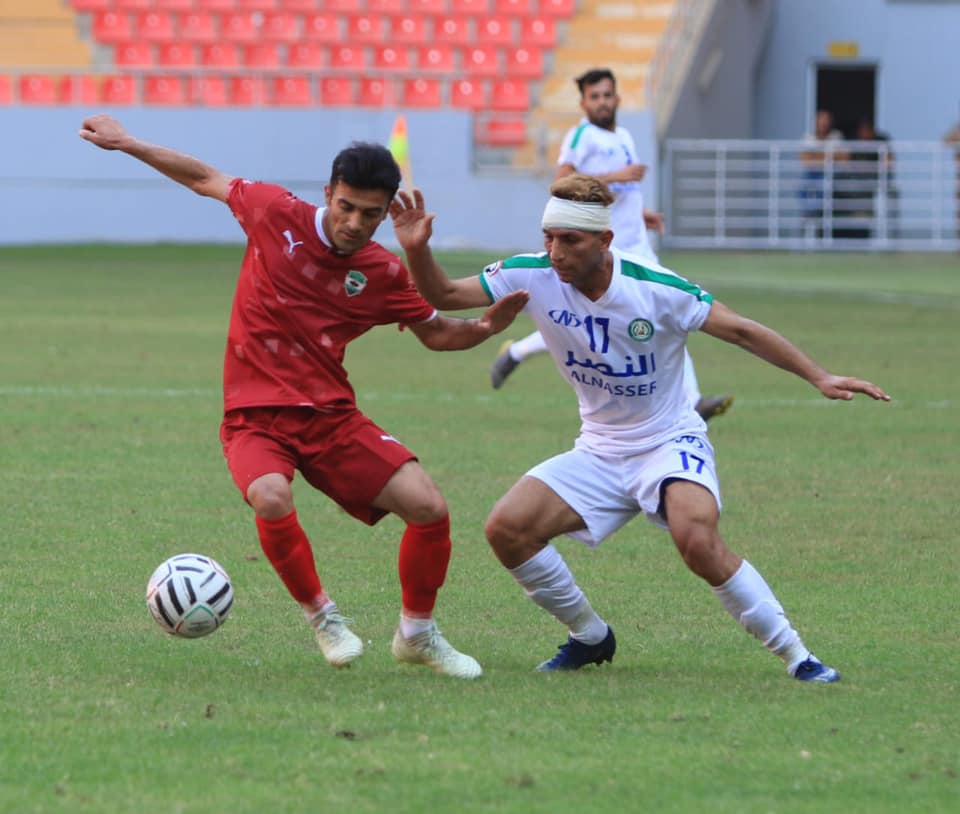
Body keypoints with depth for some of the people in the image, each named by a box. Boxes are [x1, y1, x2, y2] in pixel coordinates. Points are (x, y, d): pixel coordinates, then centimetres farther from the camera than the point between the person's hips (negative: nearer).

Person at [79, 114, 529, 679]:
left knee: (430, 507, -13)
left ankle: (418, 634, 13)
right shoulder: (276, 214, -6)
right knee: (272, 500, -35)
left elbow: (435, 332, 15)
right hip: (255, 415, -2)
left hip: (331, 417, 2)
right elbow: (206, 180, 10)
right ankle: (322, 615, -6)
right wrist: (124, 141, 13)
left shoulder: (385, 274, -1)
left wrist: (486, 328, -6)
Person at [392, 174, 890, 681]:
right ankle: (590, 637, 10)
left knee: (698, 541, -32)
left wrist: (819, 378, -13)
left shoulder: (656, 288, -20)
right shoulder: (534, 277, -11)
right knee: (506, 529, -13)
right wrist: (417, 250, -27)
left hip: (671, 442, -5)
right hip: (599, 453, 5)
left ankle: (795, 655, -17)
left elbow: (740, 331, -11)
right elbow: (443, 295, -7)